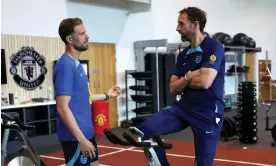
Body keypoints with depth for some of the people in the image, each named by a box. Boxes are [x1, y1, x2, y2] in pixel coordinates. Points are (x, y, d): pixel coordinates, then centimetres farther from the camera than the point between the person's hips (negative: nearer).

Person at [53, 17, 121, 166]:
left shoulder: (76, 64, 9)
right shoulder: (66, 65, -19)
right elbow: (62, 107, -23)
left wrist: (107, 96, 24)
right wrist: (81, 139, -24)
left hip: (87, 132, 10)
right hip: (76, 137, -9)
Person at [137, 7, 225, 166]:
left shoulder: (214, 47, -9)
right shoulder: (183, 55, 11)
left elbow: (204, 82, -22)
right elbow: (173, 89, 9)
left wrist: (184, 79, -2)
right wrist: (189, 77, -10)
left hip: (208, 113, -5)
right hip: (183, 107, 6)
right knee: (145, 130, -14)